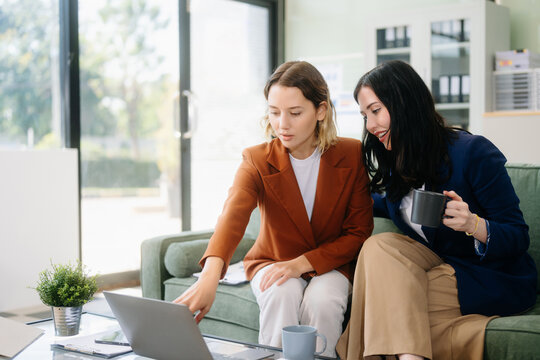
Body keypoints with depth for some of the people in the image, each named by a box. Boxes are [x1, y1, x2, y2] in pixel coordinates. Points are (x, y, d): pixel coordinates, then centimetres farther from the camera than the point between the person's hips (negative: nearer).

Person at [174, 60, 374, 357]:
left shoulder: (353, 155, -10)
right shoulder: (257, 161, -13)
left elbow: (359, 232, -8)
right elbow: (233, 216, -34)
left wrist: (301, 263, -21)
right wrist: (209, 278, -53)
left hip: (331, 263, 0)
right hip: (271, 261, 0)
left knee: (322, 299, -32)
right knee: (282, 294, -32)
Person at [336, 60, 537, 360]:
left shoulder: (473, 152, -16)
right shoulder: (397, 161, 5)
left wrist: (472, 224, -35)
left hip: (496, 279, -7)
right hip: (443, 267, 7)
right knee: (380, 246, -22)